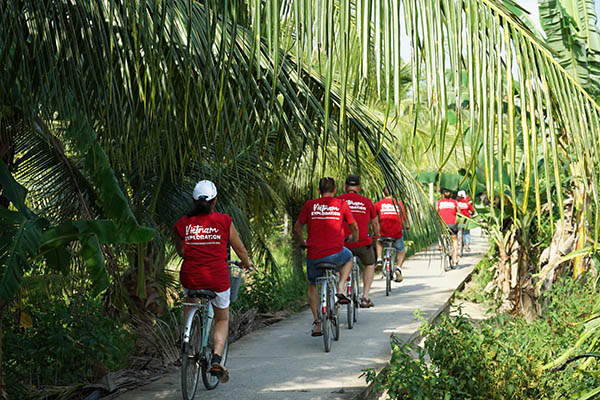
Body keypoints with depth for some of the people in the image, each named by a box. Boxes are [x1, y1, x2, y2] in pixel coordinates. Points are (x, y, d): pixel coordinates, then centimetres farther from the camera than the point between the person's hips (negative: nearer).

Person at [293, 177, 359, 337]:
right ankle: (340, 289, 15)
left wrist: (302, 243, 28)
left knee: (312, 286, 26)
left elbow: (297, 229, 9)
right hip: (335, 254, -1)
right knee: (348, 258, 35)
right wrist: (355, 240, 37)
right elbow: (354, 227, 16)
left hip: (314, 255, 1)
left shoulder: (309, 205, 5)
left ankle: (317, 322, 17)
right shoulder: (341, 204, 4)